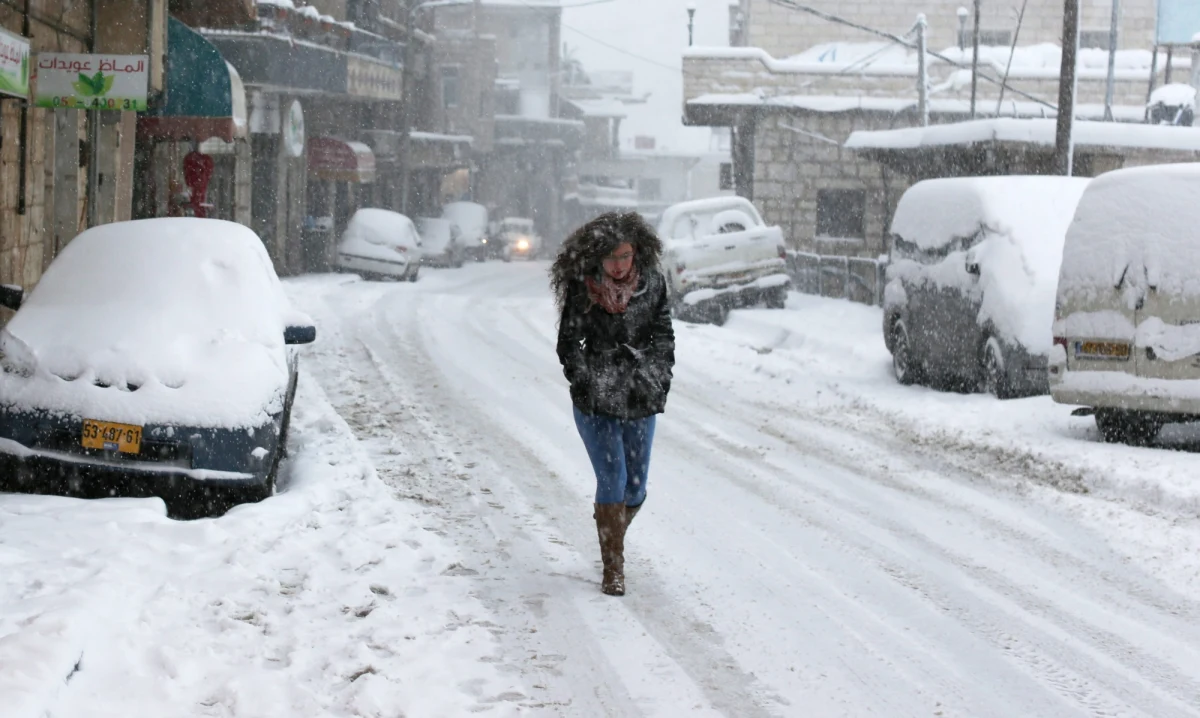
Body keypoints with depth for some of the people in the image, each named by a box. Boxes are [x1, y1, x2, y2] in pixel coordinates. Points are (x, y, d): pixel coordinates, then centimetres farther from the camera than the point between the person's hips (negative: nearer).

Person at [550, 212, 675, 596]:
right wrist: (584, 384, -11)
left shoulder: (652, 284, 0)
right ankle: (613, 568, -1)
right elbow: (568, 343, -2)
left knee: (636, 486, 8)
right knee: (613, 480, -10)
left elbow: (663, 337, 8)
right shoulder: (582, 288, -8)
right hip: (596, 402, -3)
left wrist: (658, 383, 0)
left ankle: (612, 535, 36)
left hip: (640, 402, 3)